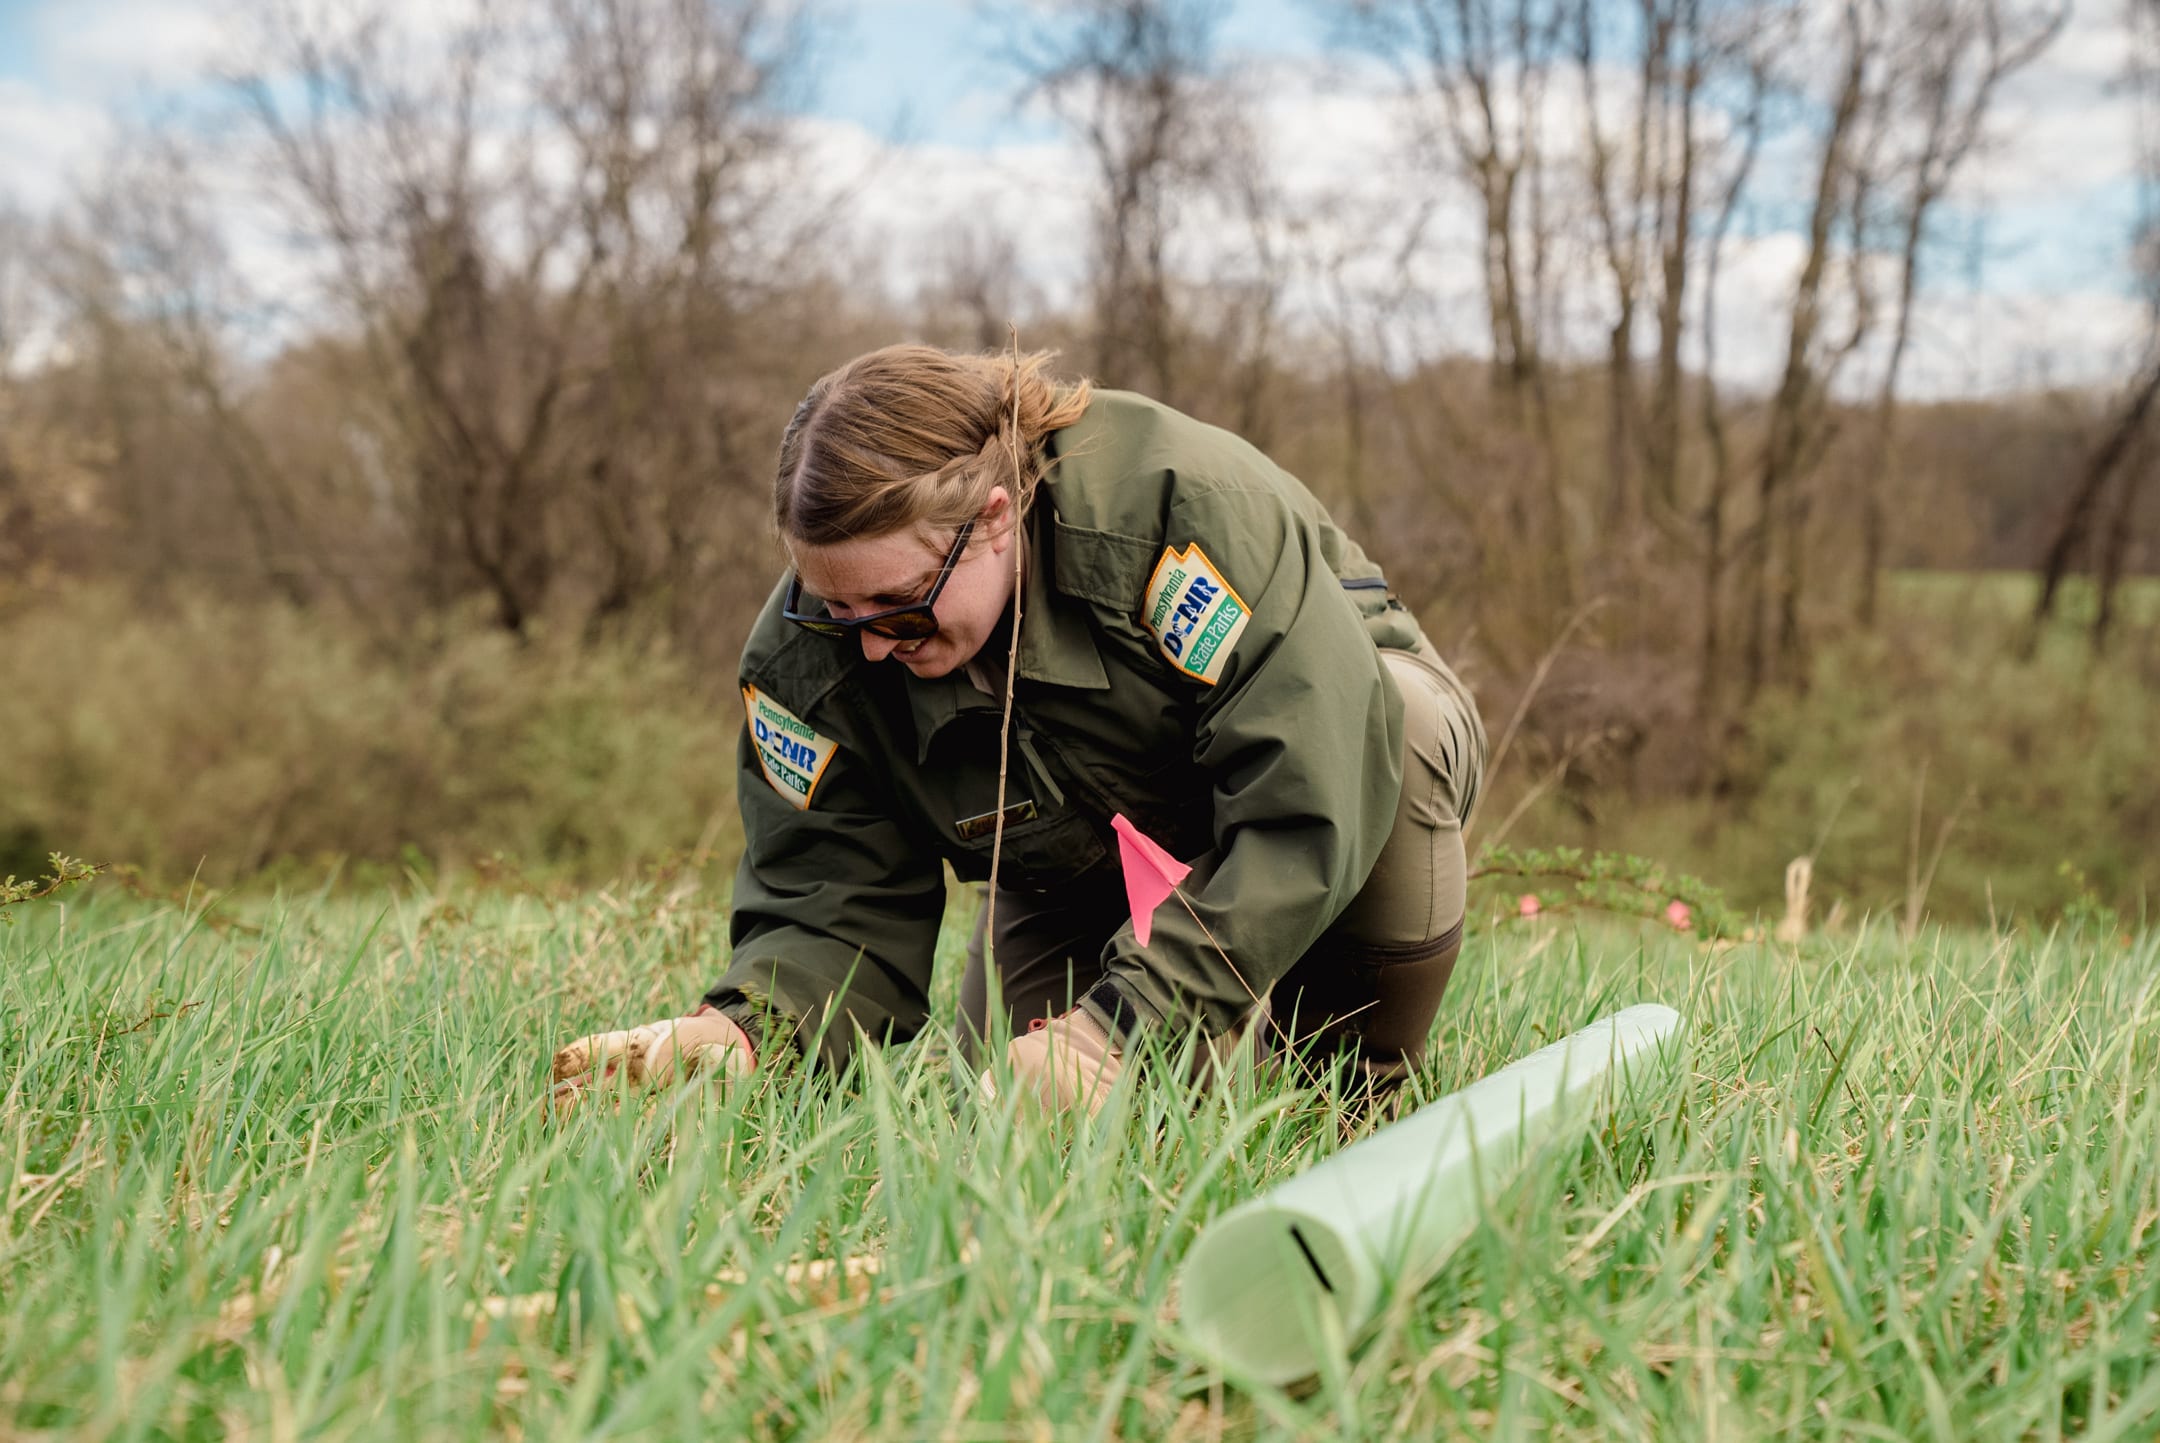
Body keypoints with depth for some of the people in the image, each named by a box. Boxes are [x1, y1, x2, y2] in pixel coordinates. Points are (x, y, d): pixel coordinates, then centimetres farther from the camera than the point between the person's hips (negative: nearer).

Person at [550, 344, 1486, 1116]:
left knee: (1404, 717, -38)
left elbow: (1308, 808, -44)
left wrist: (1122, 1026, -50)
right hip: (1093, 876, 4)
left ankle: (1366, 1075, -14)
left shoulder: (1182, 503, -39)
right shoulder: (808, 653, -23)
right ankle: (1258, 1019, 18)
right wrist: (741, 1031, -42)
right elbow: (836, 909, -19)